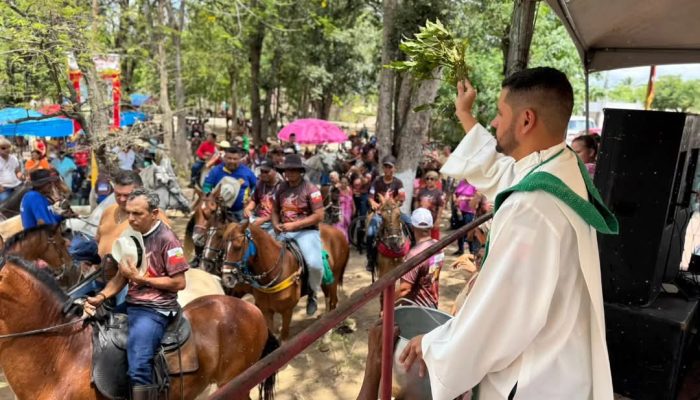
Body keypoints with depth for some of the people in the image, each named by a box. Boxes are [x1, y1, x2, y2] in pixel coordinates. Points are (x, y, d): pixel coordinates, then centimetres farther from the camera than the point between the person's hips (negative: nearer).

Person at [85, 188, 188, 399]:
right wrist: (100, 297, -2)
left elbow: (179, 283, -13)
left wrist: (140, 278, -14)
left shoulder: (166, 238, -11)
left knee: (138, 369, -23)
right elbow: (121, 276, 15)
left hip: (155, 309, -8)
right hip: (129, 305, 8)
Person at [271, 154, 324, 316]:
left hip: (307, 231, -5)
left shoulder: (310, 189, -8)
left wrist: (294, 224, -18)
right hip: (284, 232, 6)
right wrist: (276, 225, -4)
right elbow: (275, 210, 19)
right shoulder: (281, 188, 9)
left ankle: (312, 293, 4)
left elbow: (319, 216, -13)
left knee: (315, 264, -28)